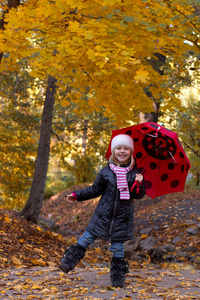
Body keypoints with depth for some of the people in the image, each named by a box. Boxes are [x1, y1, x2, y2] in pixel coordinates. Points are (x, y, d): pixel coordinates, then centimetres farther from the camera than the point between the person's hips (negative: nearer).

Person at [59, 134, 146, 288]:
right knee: (87, 238, 0)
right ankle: (69, 262, 13)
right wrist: (77, 195, 7)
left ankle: (118, 278, 18)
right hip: (104, 214, 1)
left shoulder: (135, 173, -1)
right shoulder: (106, 172, 0)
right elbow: (95, 190, 11)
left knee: (117, 246, 4)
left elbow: (139, 195, 3)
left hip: (122, 217, -1)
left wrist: (139, 184, -17)